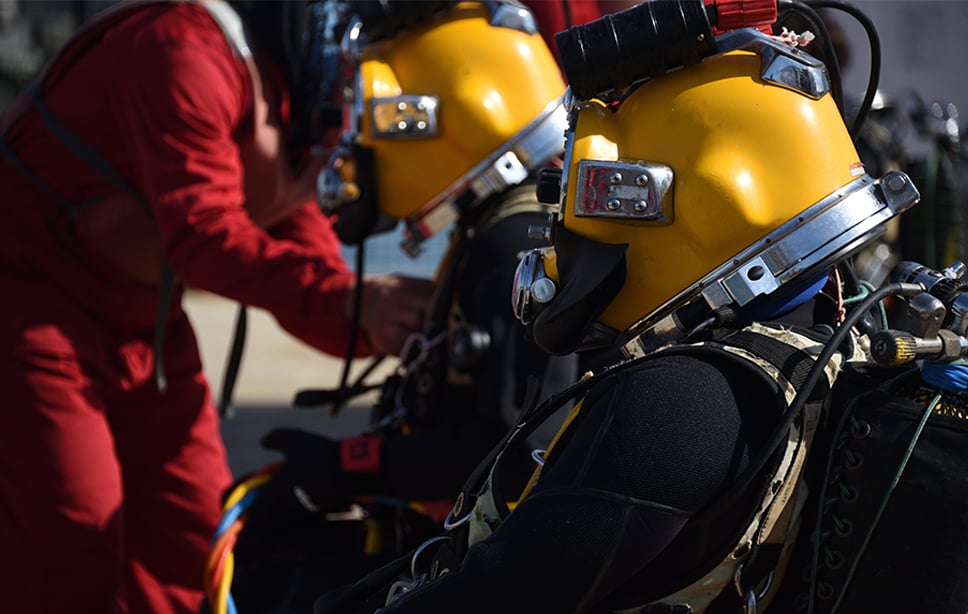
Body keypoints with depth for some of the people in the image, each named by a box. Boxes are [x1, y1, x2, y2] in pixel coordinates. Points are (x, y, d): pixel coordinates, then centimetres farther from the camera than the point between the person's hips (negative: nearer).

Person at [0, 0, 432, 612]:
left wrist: (391, 326, -14)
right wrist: (347, 296, -40)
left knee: (191, 558, 9)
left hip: (144, 327, 10)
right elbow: (202, 234, -33)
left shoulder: (303, 107, 7)